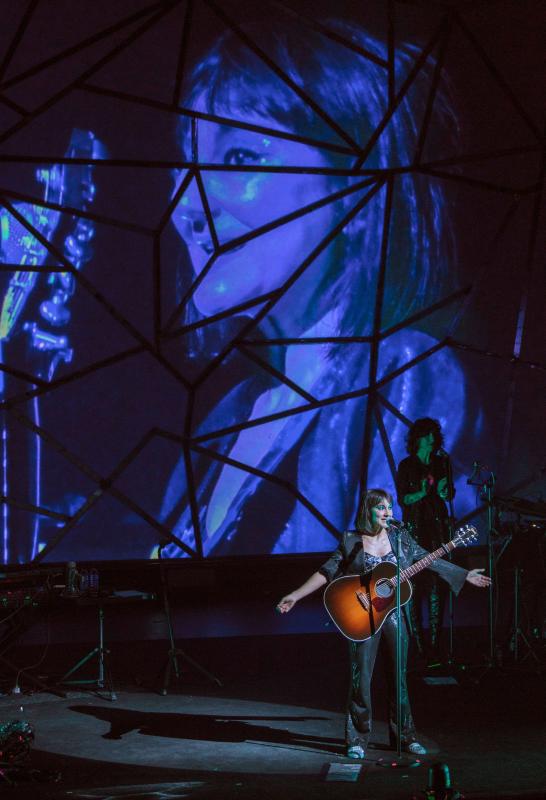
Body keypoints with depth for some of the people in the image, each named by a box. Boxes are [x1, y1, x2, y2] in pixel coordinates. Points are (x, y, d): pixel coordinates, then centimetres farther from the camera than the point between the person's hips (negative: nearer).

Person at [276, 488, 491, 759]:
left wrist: (465, 576, 10)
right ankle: (357, 740, 7)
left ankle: (406, 736, 17)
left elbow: (430, 561, 11)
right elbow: (327, 572, -2)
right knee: (361, 678, -3)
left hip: (394, 613, 2)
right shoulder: (351, 541, -1)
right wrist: (295, 596, -9)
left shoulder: (401, 538, 5)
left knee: (398, 677, 7)